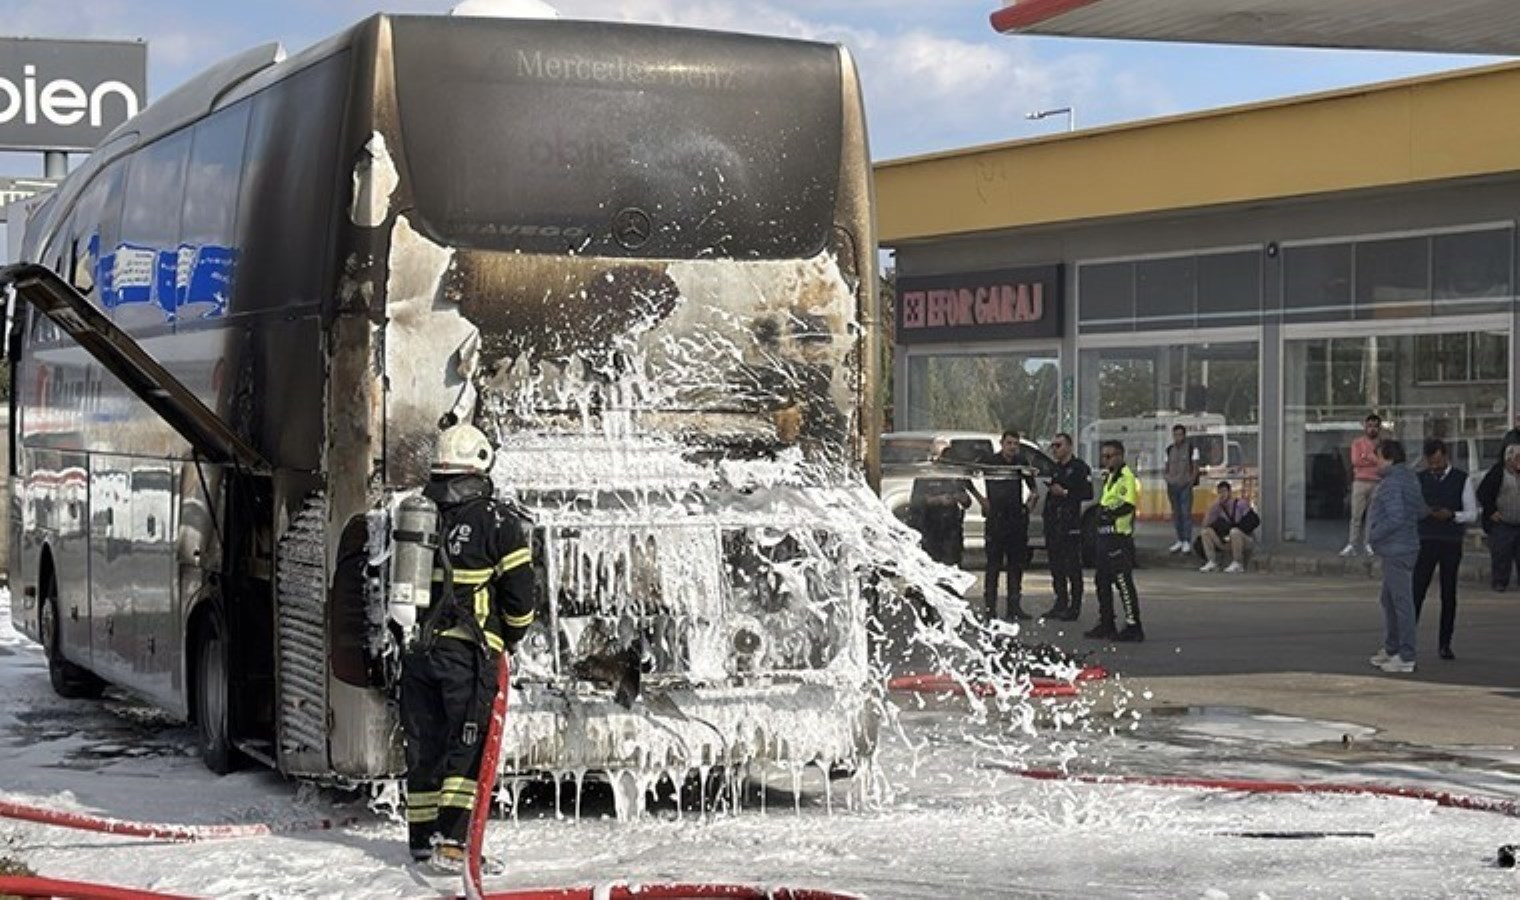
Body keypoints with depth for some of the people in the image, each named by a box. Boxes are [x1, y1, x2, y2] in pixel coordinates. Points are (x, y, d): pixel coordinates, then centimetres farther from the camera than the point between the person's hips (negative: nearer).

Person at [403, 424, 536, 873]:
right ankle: (451, 841, -11)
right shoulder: (497, 520, -6)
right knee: (467, 745, -2)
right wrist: (509, 639, 13)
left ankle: (422, 839, 18)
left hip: (416, 647, 5)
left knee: (423, 744, 12)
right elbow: (519, 592, -5)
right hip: (469, 650, -5)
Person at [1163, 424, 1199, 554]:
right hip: (1173, 485, 5)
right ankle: (1180, 541, 15)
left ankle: (1187, 542, -5)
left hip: (1185, 485, -5)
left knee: (1186, 513, -8)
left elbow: (1195, 467, -1)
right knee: (1176, 513, 8)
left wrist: (1191, 481, -10)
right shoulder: (1169, 449, 13)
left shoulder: (1191, 449, 0)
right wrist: (1167, 480, 3)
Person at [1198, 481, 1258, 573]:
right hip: (1227, 542, 5)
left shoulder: (1241, 504, -10)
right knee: (1206, 531, -10)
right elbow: (1205, 524, -7)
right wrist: (1214, 506, -14)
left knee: (1234, 531, -37)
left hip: (1245, 541, -5)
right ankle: (1212, 562, -16)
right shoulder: (1218, 508, 3)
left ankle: (1237, 563, -24)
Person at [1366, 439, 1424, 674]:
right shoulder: (1409, 479, 13)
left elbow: (1395, 518, -25)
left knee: (1401, 601, -8)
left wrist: (1374, 534, -14)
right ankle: (1391, 649, 31)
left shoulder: (1392, 483, -18)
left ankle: (1406, 658, -6)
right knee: (1389, 600, 20)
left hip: (1396, 551, -11)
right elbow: (1421, 512, 18)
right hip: (1395, 550, 11)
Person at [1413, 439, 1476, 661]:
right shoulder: (1420, 479, 6)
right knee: (1416, 591, -7)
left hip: (1452, 544, 0)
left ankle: (1445, 644, 12)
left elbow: (1472, 513, -1)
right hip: (1426, 541, 1)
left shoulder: (1462, 480, 1)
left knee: (1449, 595, 5)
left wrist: (1451, 515, -17)